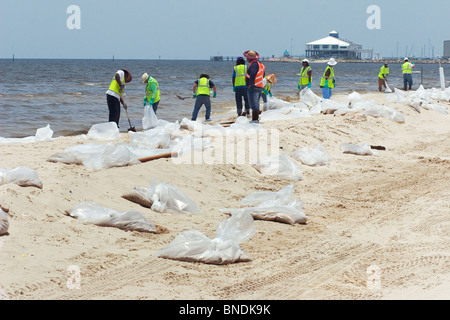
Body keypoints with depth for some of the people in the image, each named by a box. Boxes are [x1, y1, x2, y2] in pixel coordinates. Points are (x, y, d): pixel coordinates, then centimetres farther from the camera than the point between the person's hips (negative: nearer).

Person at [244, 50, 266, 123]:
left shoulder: (254, 64, -15)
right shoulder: (259, 64, 17)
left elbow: (253, 74, -28)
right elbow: (263, 74, 27)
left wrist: (251, 83, -21)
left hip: (253, 87, -10)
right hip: (260, 86, 10)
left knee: (254, 103, -9)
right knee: (256, 103, 15)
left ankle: (255, 119, -12)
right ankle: (256, 118, 19)